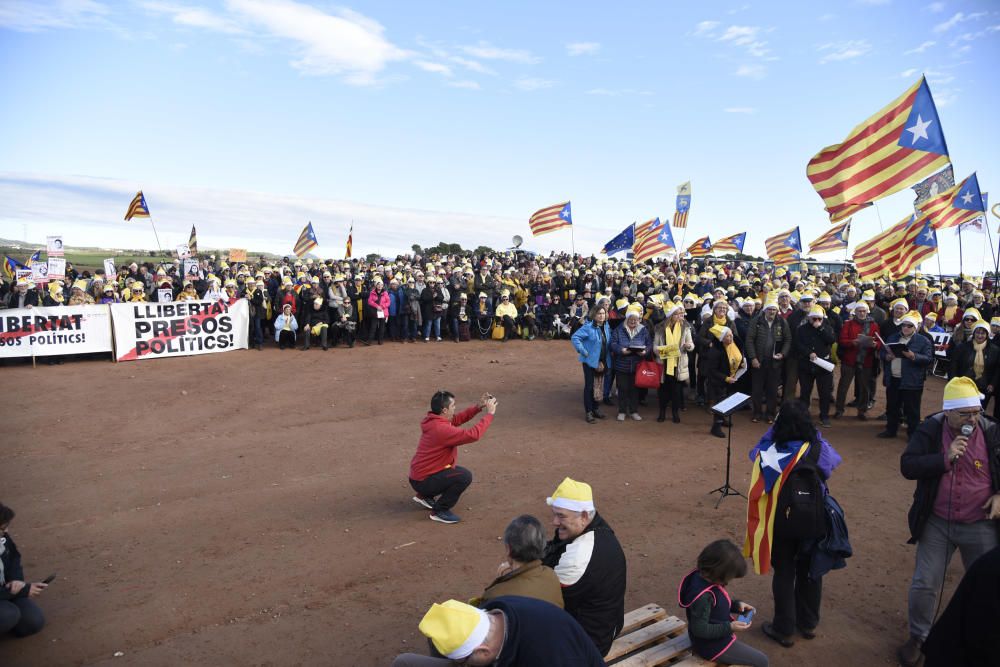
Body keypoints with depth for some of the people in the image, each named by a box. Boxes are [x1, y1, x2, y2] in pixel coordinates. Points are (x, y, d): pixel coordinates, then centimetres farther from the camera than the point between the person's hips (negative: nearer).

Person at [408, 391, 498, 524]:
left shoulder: (434, 421, 1)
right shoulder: (441, 429, -28)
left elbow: (457, 419, 14)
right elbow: (473, 435, -30)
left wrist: (478, 407, 1)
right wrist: (490, 413, -21)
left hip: (419, 474, 10)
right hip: (423, 481, -10)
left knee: (457, 470, 26)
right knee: (465, 476, -20)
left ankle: (425, 496, 21)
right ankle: (439, 511, -7)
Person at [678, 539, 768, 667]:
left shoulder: (703, 576, -7)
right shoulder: (703, 596, -34)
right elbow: (700, 629, -28)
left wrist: (736, 605, -3)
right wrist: (729, 627, -26)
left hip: (717, 639, 9)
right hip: (711, 646, -9)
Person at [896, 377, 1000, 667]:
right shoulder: (930, 430, -9)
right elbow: (907, 466, -16)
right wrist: (945, 458, -25)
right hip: (936, 524, 0)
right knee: (924, 584, 7)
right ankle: (918, 637, 28)